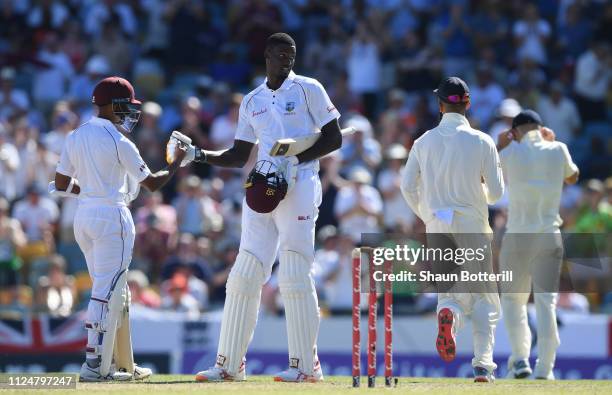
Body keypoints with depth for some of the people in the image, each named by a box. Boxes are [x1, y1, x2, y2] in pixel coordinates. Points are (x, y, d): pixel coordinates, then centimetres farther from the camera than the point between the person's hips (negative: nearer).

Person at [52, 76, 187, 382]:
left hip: (83, 216, 8)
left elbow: (62, 184, 11)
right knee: (107, 291, -8)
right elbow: (152, 183, -6)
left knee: (115, 293, 15)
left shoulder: (75, 137, 9)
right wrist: (177, 162, 10)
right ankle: (95, 365, -14)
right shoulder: (118, 142, -11)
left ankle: (124, 365, 17)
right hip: (112, 217, -8)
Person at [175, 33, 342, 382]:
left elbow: (334, 139, -3)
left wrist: (294, 160, -14)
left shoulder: (308, 89, 1)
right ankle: (230, 364, 6)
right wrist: (199, 155, 7)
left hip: (298, 189, -5)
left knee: (295, 277, -10)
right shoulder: (252, 101, 17)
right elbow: (239, 156, 21)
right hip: (261, 192, 6)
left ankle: (307, 365, -5)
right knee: (244, 276, 2)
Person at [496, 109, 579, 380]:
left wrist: (499, 147, 13)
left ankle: (520, 358, -1)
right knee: (546, 301, 3)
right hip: (549, 238, 1)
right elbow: (572, 177, 22)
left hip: (516, 238, -1)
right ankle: (545, 367, -5)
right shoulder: (557, 150, 1)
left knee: (512, 299, 13)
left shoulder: (510, 153, -4)